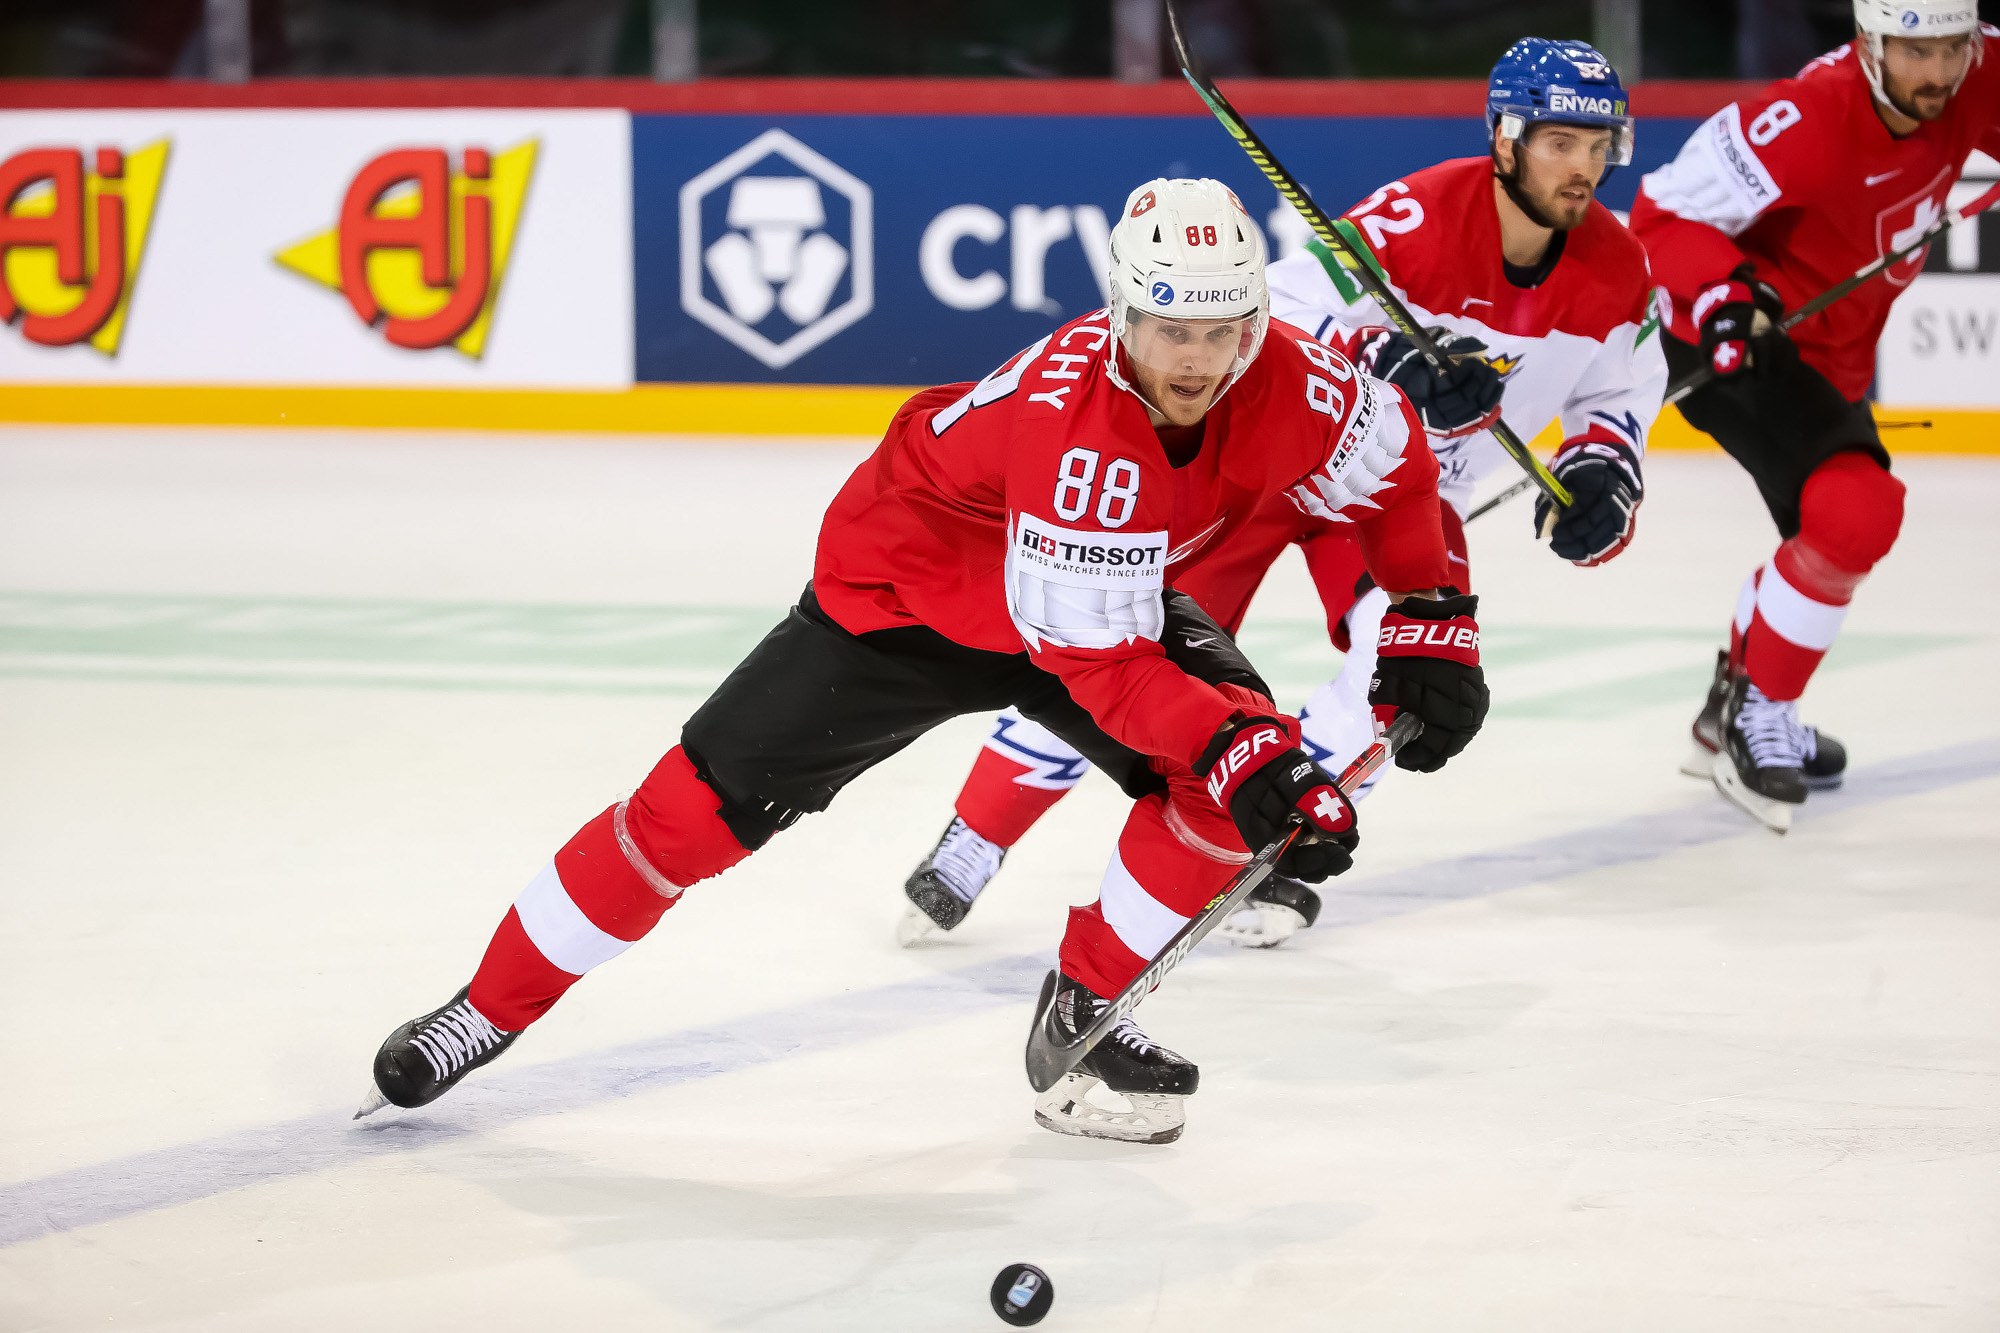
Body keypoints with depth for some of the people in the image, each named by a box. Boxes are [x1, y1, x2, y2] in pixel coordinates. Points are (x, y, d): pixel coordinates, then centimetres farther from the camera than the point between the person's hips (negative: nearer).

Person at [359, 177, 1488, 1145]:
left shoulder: (1285, 378, -26)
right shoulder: (1067, 419, -42)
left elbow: (1393, 467, -2)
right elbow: (1102, 665, -38)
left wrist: (1435, 620, -9)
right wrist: (1246, 754, -45)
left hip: (1116, 586, 5)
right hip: (906, 590, -5)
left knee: (1229, 771, -19)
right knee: (706, 804, -7)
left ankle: (1085, 1010, 1)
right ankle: (493, 1007, 11)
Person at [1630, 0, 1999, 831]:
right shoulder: (1806, 123, -33)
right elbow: (1665, 212, -25)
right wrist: (1718, 292, -40)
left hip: (1829, 349, 9)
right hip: (1728, 335, -9)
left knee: (1841, 527, 24)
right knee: (1855, 513, -24)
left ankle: (1738, 711, 47)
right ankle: (1753, 720, -5)